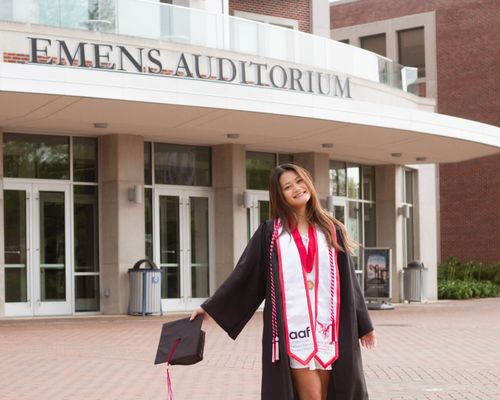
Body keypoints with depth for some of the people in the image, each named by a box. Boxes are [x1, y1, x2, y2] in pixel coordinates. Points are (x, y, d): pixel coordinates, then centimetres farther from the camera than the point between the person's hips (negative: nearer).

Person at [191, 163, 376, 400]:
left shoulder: (332, 231, 11)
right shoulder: (270, 233, 5)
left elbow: (348, 281, 13)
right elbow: (244, 274, 7)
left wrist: (363, 325, 15)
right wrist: (211, 307, 5)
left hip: (327, 327, 2)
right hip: (292, 327, -2)